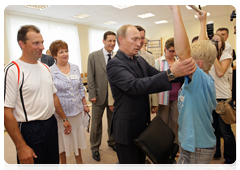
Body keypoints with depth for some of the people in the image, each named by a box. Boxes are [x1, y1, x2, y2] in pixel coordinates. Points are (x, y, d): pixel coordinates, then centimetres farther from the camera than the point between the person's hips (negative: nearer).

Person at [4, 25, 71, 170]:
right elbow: (7, 112, -17)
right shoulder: (13, 70, -16)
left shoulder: (45, 67, 7)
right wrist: (21, 147, -17)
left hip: (51, 124, 7)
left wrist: (64, 118, 16)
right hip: (30, 130, -6)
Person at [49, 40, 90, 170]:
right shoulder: (50, 72, -9)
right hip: (60, 112, -3)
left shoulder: (75, 68, 4)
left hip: (77, 110, 4)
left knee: (77, 136, 18)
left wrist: (85, 104, 10)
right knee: (62, 138, 15)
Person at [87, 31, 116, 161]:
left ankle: (112, 142, 43)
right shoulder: (93, 56, -5)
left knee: (113, 121, 18)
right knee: (96, 123, 13)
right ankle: (95, 148, 32)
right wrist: (92, 95, -10)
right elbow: (90, 77, -6)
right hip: (99, 95, -2)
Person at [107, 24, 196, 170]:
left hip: (143, 124, 7)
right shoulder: (114, 64, -20)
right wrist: (171, 73, -44)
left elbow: (157, 77, -1)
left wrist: (181, 72, -20)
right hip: (127, 129, -7)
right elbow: (135, 85, -35)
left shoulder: (140, 60, 6)